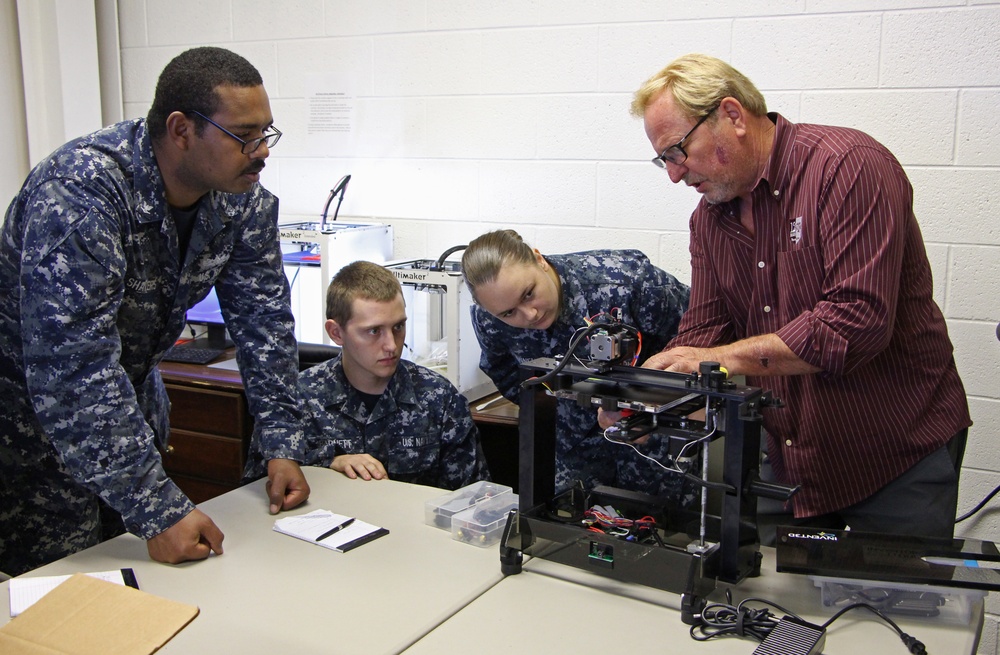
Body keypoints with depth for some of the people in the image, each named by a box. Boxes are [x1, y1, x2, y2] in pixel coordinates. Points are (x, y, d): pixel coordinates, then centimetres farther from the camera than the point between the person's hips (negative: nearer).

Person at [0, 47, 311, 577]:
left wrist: (281, 446, -9)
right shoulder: (79, 194, -33)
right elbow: (74, 373, -37)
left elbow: (262, 318, -4)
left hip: (133, 389, 7)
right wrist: (158, 511, -37)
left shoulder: (243, 199, -11)